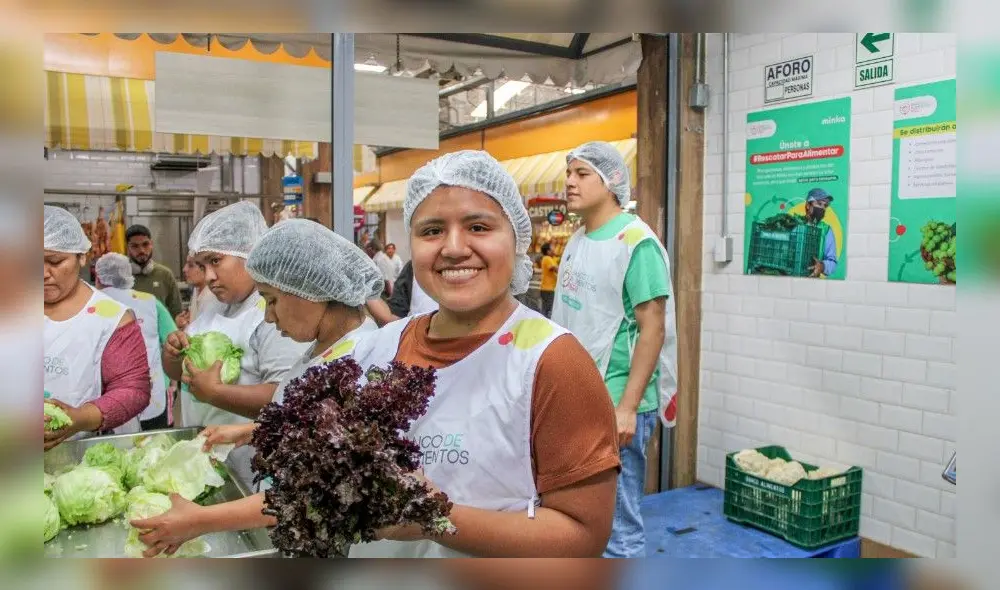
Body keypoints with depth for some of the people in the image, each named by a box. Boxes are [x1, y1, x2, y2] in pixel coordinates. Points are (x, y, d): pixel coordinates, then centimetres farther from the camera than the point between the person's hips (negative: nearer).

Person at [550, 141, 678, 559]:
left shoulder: (635, 242, -12)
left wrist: (627, 407, -20)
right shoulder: (577, 241, 12)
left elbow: (652, 329, -16)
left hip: (613, 405, -8)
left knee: (617, 525, 2)